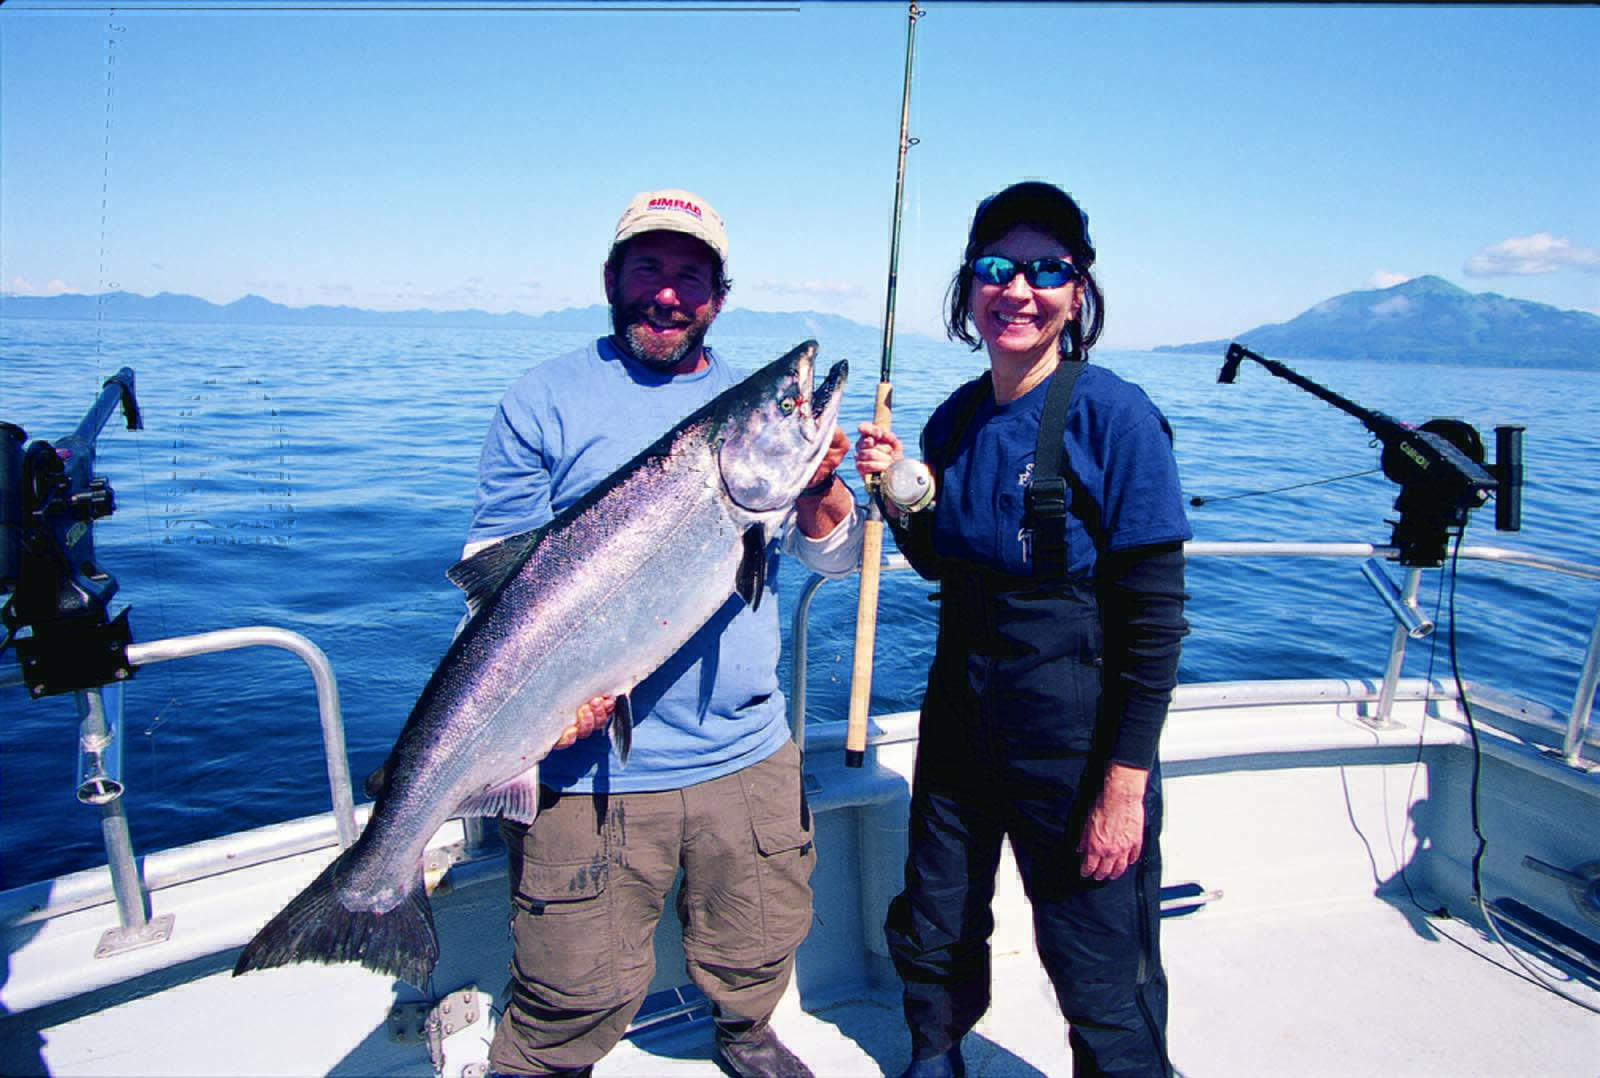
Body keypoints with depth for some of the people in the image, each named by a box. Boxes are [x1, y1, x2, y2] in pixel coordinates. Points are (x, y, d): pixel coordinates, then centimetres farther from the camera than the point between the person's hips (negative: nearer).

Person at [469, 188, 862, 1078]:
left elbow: (841, 559, 6)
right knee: (579, 995, 5)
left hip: (750, 754, 4)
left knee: (759, 952, 21)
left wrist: (818, 484, -15)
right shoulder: (547, 400, -1)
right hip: (591, 767, -3)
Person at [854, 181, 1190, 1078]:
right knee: (932, 938, 22)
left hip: (1072, 733, -6)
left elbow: (1156, 619, -16)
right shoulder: (953, 421, 2)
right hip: (961, 710, 6)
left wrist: (1125, 784, -17)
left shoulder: (1113, 415, -16)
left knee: (1102, 986, 9)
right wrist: (895, 491, -5)